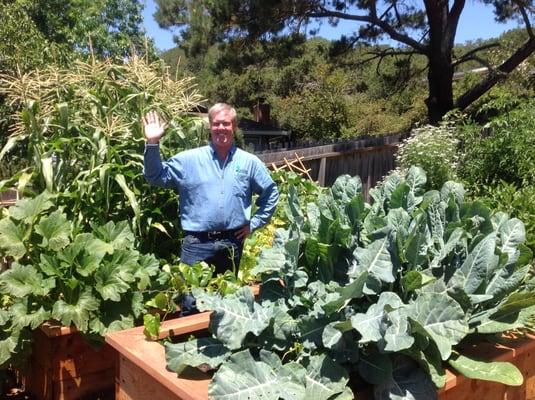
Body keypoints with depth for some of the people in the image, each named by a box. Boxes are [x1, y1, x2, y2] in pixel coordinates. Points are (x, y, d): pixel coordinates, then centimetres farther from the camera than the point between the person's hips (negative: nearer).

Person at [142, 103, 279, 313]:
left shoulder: (249, 162, 4)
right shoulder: (189, 159, 0)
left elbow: (271, 193, 13)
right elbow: (156, 177, -2)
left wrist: (254, 223, 7)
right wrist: (152, 144, -14)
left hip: (232, 243, 2)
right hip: (197, 243, -2)